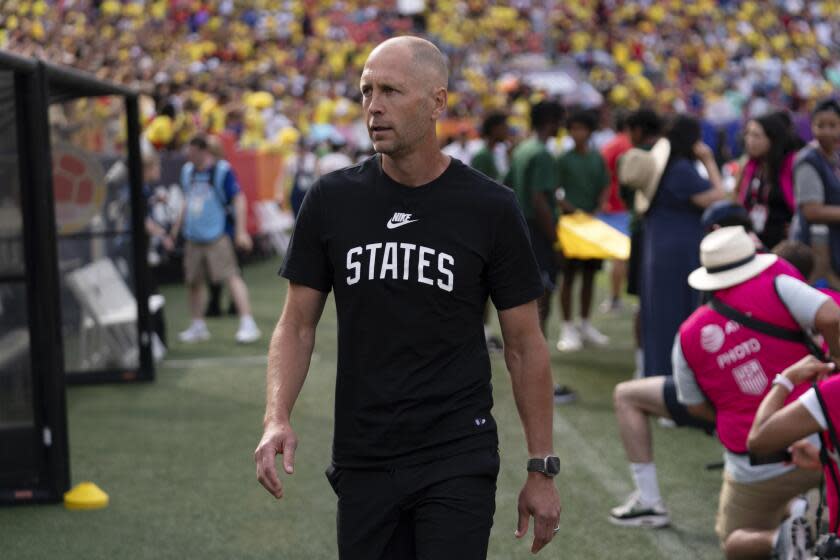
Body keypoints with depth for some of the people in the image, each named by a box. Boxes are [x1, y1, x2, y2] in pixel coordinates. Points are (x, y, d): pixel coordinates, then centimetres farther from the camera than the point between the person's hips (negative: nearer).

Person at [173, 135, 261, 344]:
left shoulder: (222, 170, -8)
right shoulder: (187, 171, 11)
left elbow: (238, 199, -8)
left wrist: (241, 231, -13)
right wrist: (177, 227, 24)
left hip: (217, 236, -7)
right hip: (193, 237, 7)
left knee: (231, 276, -13)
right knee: (193, 281, 10)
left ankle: (247, 324, -15)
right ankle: (198, 326, 24)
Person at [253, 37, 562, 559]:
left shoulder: (489, 208, -4)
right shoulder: (331, 201, 2)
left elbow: (524, 345, 1)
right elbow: (298, 324, 6)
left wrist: (543, 468, 0)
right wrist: (277, 418, -11)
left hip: (458, 462, -3)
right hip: (362, 462, 3)